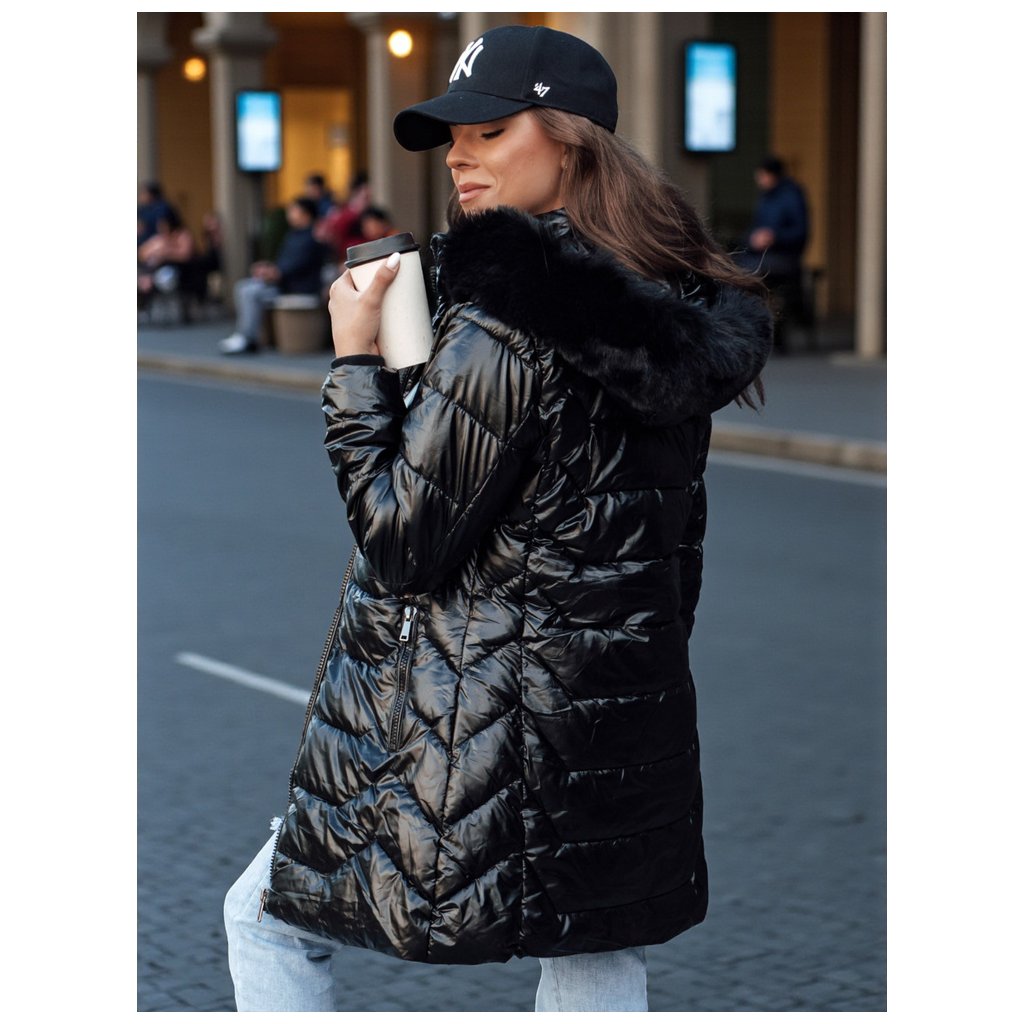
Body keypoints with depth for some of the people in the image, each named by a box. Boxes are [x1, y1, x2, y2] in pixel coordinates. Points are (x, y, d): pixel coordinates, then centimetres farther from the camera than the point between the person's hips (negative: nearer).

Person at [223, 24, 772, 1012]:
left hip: (466, 736, -7)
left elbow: (401, 543, -16)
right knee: (595, 974, 15)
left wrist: (355, 363, -9)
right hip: (623, 731, 8)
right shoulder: (678, 317, 6)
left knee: (266, 924, 12)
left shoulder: (504, 320, -19)